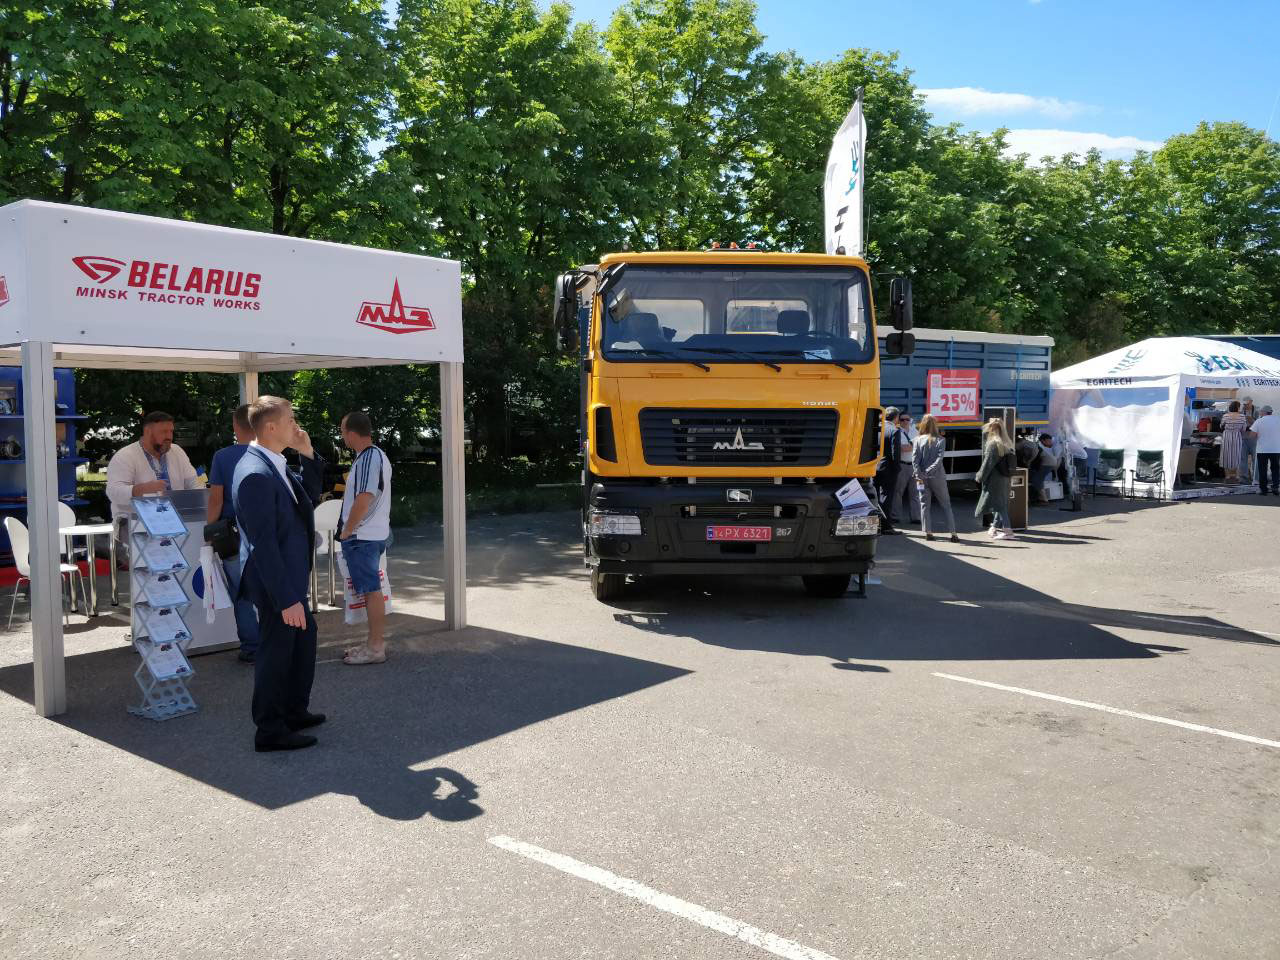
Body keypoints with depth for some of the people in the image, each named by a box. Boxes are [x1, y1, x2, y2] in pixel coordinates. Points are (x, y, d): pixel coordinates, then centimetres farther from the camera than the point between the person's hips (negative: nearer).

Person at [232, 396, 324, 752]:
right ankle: (270, 732, 19)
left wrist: (307, 453, 5)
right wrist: (287, 599, -26)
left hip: (289, 576, 10)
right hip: (275, 581, -10)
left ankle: (294, 711, 39)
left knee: (304, 636, 23)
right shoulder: (256, 474, -24)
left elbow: (309, 494, 20)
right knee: (276, 651, 3)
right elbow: (264, 543, -27)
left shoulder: (275, 465, 6)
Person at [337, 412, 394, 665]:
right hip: (373, 534, 10)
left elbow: (363, 500, -23)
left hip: (362, 537, -10)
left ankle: (376, 648, 2)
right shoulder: (376, 455, 14)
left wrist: (346, 531, -15)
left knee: (371, 590, -4)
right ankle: (375, 642, 23)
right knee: (372, 590, 15)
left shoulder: (368, 458, -19)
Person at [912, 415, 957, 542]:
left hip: (922, 478, 1)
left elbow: (914, 458, -9)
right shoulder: (940, 440, -2)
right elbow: (940, 458, -12)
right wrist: (930, 471, -12)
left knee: (925, 504, 9)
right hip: (938, 477, 0)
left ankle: (928, 532, 2)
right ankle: (953, 533, 4)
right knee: (946, 505, 7)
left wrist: (919, 474, -11)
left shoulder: (918, 440, 0)